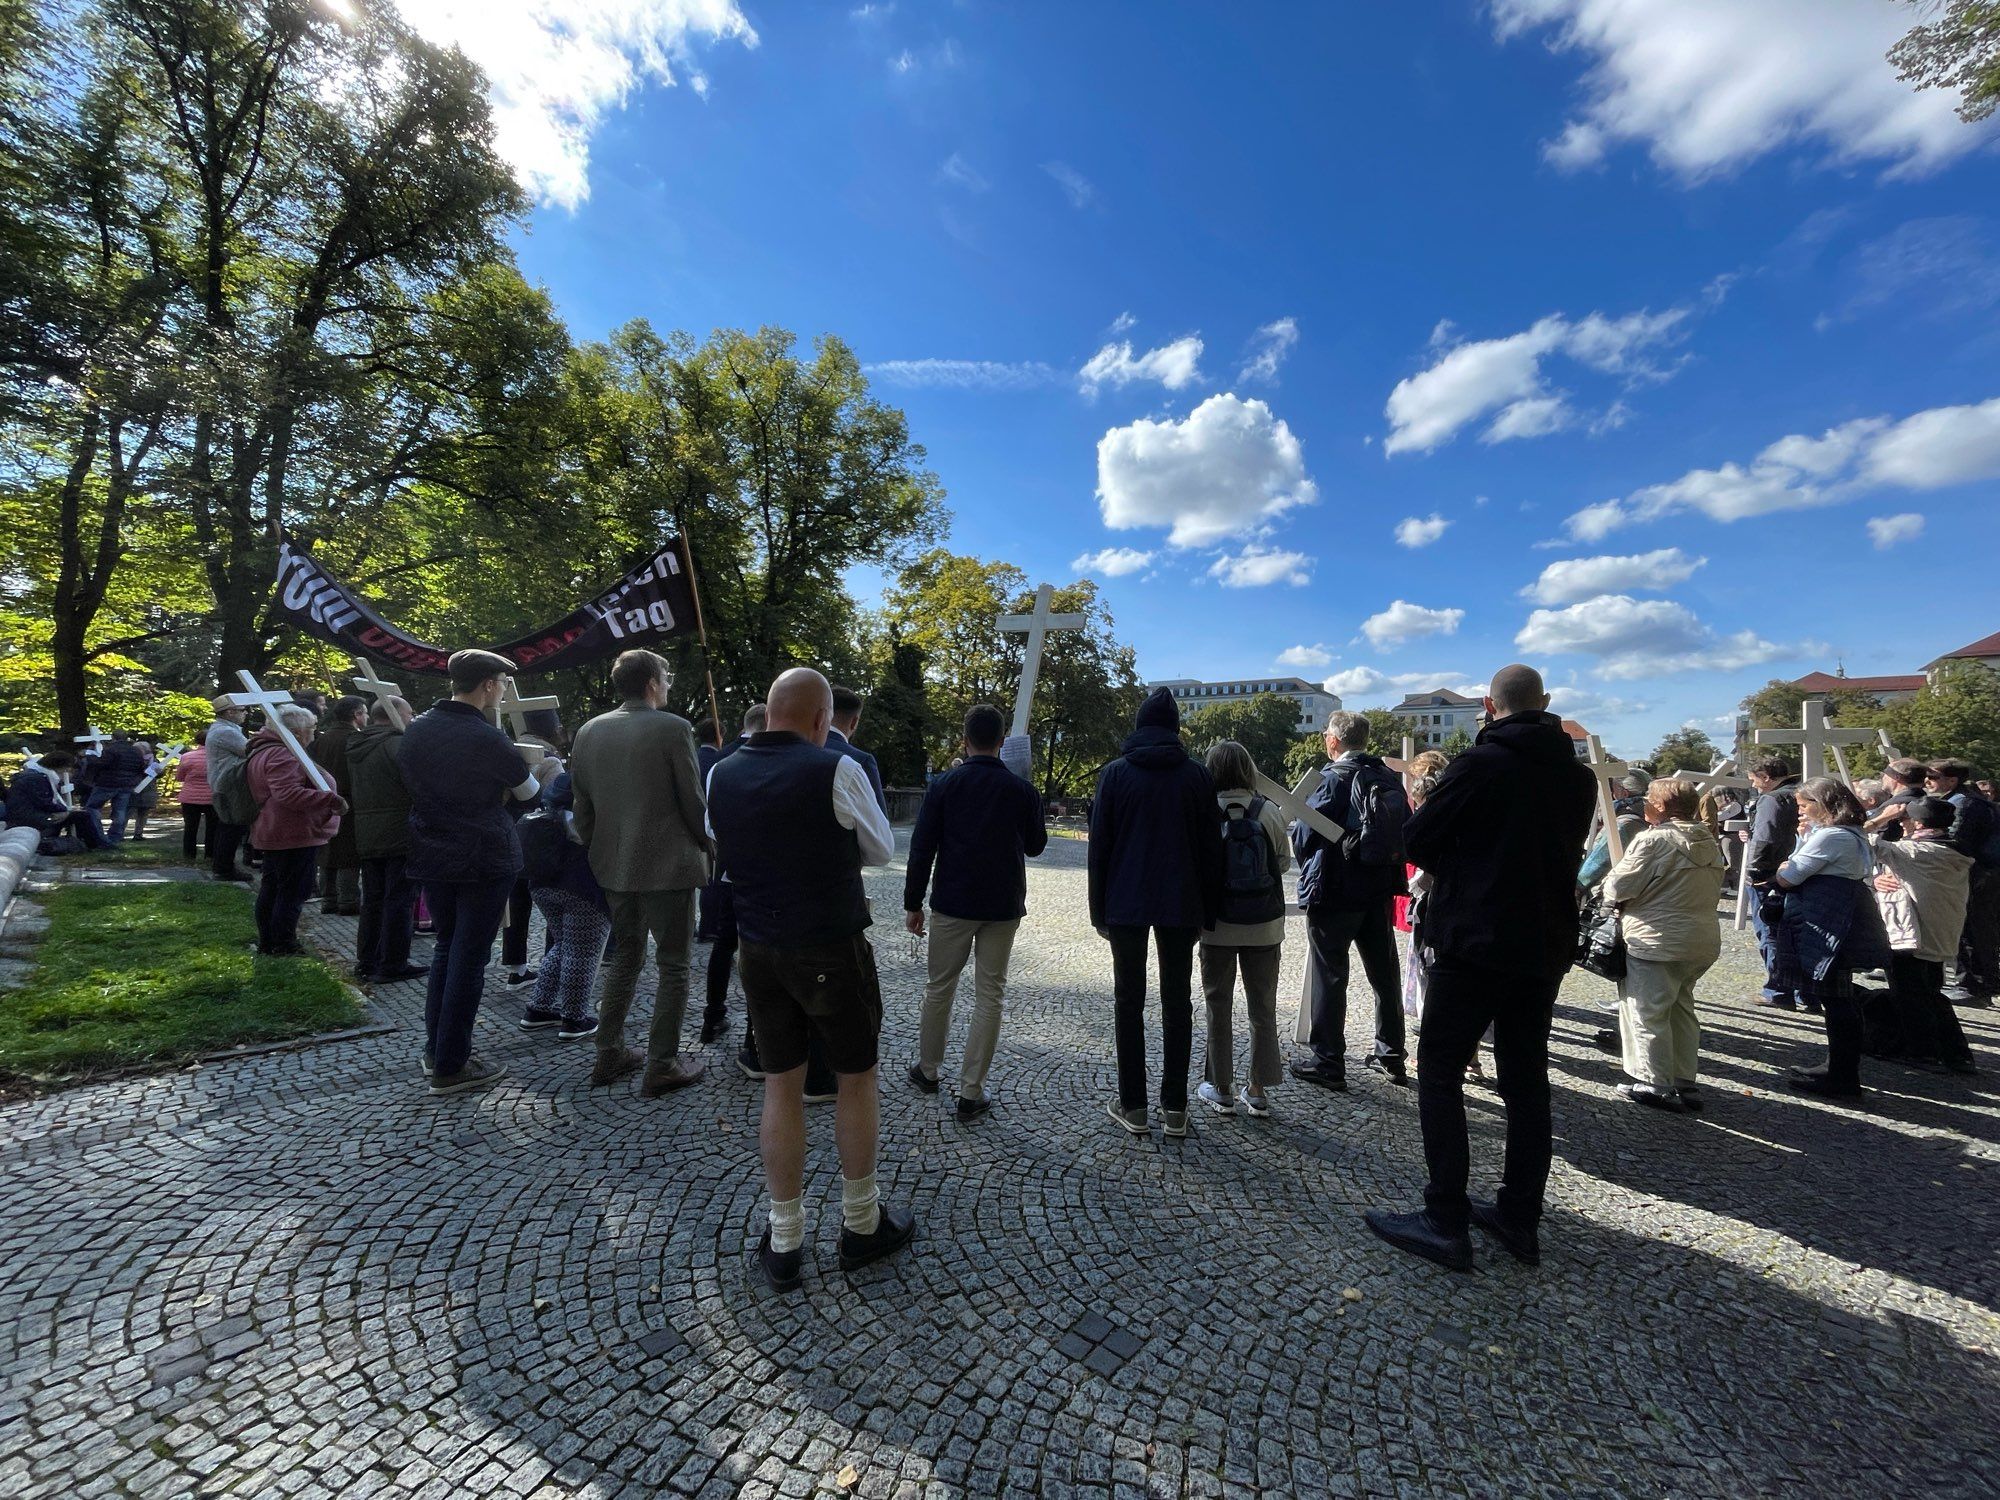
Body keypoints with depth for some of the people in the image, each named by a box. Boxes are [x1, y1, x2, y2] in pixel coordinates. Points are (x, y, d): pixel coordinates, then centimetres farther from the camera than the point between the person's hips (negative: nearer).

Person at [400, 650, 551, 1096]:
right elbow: (529, 794, -4)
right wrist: (551, 773, 17)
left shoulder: (416, 729, 1)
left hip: (431, 857, 7)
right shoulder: (489, 741, -19)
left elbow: (411, 783, 15)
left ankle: (435, 1047, 30)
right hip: (484, 862, -7)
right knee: (469, 958, 2)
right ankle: (450, 1067, 10)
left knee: (446, 947, 21)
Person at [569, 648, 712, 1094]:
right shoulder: (673, 728, -13)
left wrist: (596, 849, 20)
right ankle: (662, 1066, 9)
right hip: (668, 864, -6)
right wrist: (706, 844, 5)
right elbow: (692, 799, -11)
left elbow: (581, 803, 9)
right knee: (674, 965, 5)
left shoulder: (588, 732, 5)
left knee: (625, 956, 21)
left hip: (614, 866, 7)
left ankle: (609, 1054, 27)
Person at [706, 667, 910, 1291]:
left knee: (780, 1089, 14)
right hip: (833, 950, -4)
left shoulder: (721, 776, -1)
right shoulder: (837, 771, -16)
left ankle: (784, 1243, 26)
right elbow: (881, 850, -3)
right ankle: (862, 1225, 30)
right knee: (857, 1080, 14)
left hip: (758, 951, 5)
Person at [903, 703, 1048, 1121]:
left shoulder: (944, 786, -5)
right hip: (1003, 908, 0)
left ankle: (928, 1070, 32)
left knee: (939, 989, 16)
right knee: (989, 996, 7)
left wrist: (913, 903, 2)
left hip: (952, 905, 0)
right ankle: (971, 1092, 10)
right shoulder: (1021, 790, -3)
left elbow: (922, 848, -5)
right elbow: (1035, 846, 10)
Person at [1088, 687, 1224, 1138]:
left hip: (1125, 905, -1)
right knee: (1177, 1001, 10)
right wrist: (1208, 912, 8)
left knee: (1129, 1000, 7)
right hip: (1181, 906, 2)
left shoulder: (1115, 773, -2)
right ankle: (1175, 1108, 15)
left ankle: (1133, 1106, 12)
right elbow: (1210, 847, 2)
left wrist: (1099, 911, 4)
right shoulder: (1196, 774, 2)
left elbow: (1099, 846, -2)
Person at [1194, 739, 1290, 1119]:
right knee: (1263, 1010, 14)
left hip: (1218, 926, -1)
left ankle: (1221, 1089, 21)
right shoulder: (1269, 813, -7)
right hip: (1264, 926, 2)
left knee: (1219, 1008, 13)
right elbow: (1284, 863, 4)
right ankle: (1258, 1092, 22)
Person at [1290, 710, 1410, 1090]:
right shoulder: (1390, 779, 5)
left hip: (1334, 894, -7)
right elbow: (1406, 833, 11)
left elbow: (1305, 834, -15)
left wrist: (1309, 870, 5)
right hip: (1379, 891, 7)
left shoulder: (1334, 779, -14)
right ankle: (1391, 1055, 29)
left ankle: (1328, 1061, 9)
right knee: (1384, 973, 16)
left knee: (1328, 976, 2)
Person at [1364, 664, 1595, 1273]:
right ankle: (1520, 1219, 24)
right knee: (1527, 1081, 15)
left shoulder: (1481, 763, -14)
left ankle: (1446, 1223, 5)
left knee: (1439, 1074, 2)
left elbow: (1418, 839, -12)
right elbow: (1564, 851, 18)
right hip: (1546, 947, 7)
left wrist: (1454, 870, 7)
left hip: (1475, 943, -7)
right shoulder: (1579, 776, 7)